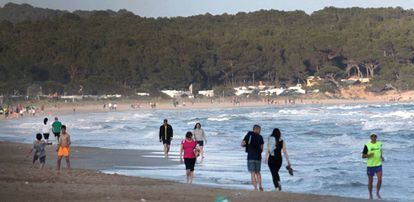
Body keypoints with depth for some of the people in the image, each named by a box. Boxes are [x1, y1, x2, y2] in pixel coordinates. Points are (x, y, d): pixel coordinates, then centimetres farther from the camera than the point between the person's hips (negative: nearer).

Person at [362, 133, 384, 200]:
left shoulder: (379, 144, 5)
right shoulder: (367, 145, -6)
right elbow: (363, 156, -3)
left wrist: (381, 157, 4)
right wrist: (369, 155, -22)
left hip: (378, 164, 2)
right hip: (370, 165, -2)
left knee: (380, 179, -10)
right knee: (370, 181, 5)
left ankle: (377, 193, 11)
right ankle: (370, 195, 20)